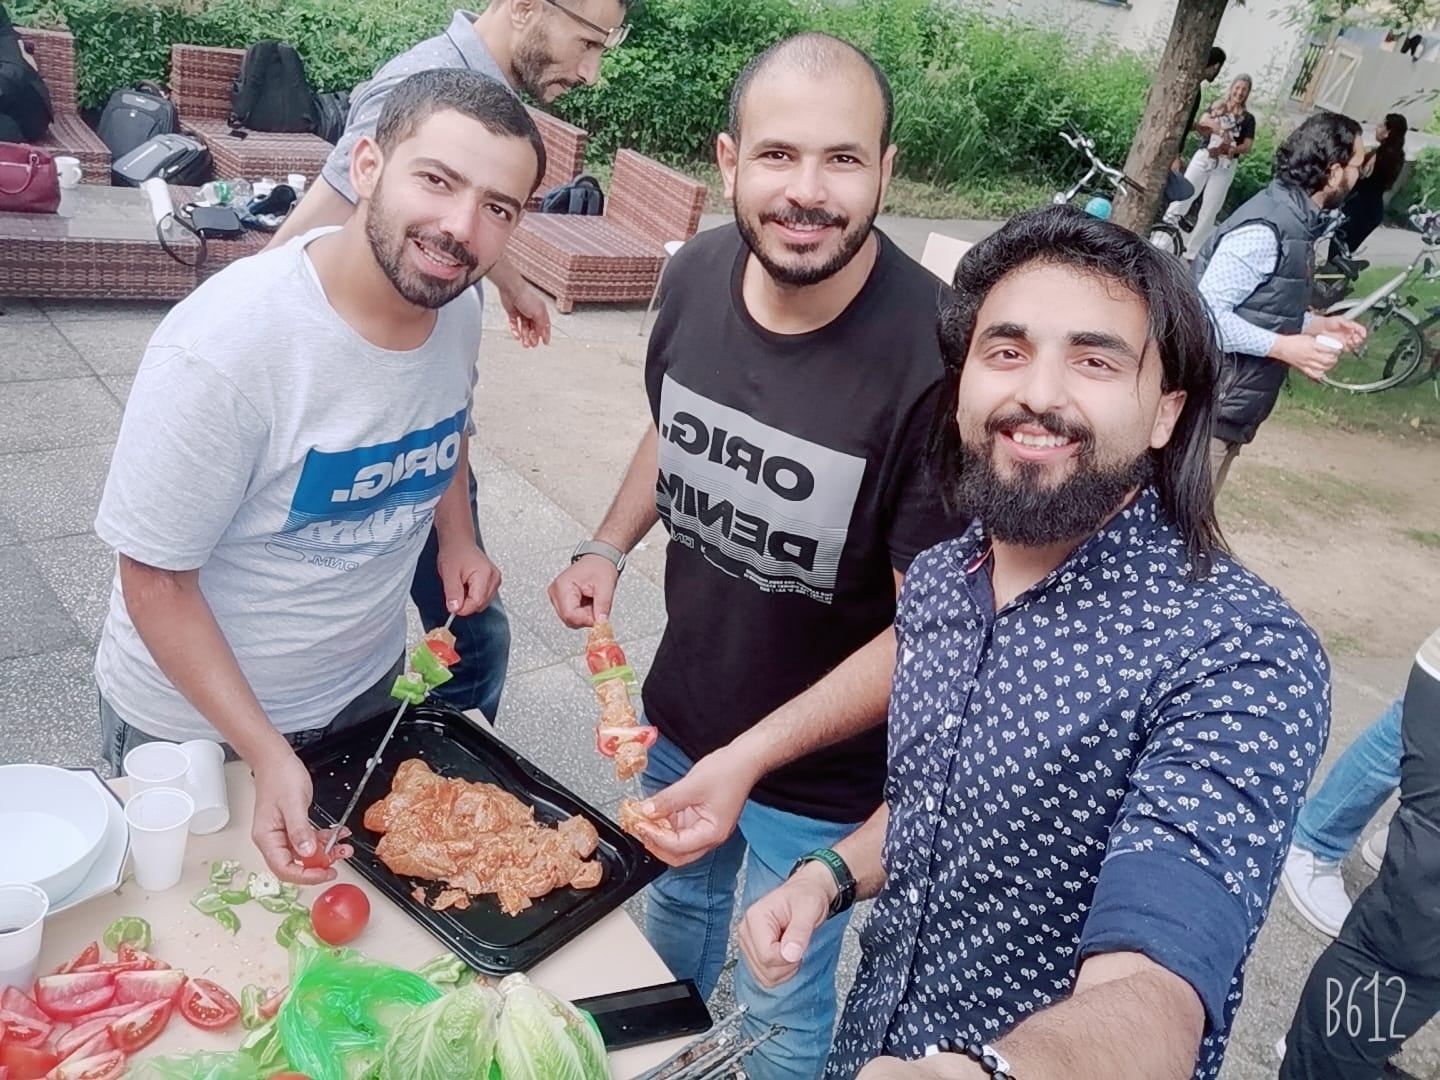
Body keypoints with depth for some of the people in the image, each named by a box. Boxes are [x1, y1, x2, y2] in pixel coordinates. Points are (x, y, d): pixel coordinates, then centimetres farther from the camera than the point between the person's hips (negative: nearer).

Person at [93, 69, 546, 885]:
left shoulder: (459, 308, -14)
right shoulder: (224, 346, -32)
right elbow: (156, 579, -23)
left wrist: (458, 538, -5)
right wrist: (266, 754, -26)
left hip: (368, 688, 5)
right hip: (196, 723, -4)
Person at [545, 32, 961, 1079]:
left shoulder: (936, 355, -30)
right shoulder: (697, 274, -12)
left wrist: (750, 758, -30)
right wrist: (609, 547, -6)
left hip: (824, 771, -5)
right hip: (677, 714, 6)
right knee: (674, 906, 32)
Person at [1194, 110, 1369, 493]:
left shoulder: (1293, 221, 10)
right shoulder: (1265, 229, -20)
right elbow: (1207, 313, -25)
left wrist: (1317, 324, 7)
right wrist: (1283, 347, -23)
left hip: (1228, 409, 10)